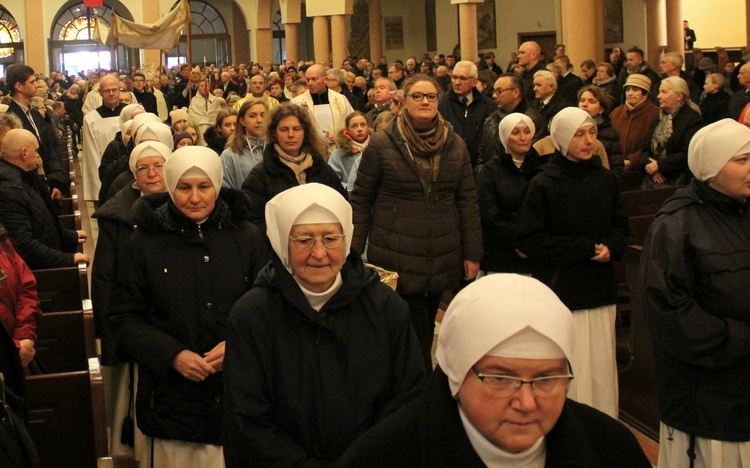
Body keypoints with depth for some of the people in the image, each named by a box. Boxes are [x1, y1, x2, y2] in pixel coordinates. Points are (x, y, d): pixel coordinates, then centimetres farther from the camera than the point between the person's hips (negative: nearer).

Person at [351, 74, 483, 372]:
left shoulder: (455, 146, 8)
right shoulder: (382, 144, -3)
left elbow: (468, 201, 9)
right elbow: (360, 201, 0)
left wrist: (472, 253, 5)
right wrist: (354, 254, -3)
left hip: (441, 257, 4)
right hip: (396, 259, -3)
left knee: (425, 333, 12)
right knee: (416, 339, -6)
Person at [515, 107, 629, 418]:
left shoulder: (606, 179, 6)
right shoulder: (542, 185, -6)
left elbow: (621, 226, 16)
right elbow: (529, 241, -8)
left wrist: (610, 247, -8)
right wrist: (585, 249, -10)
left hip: (600, 291, 4)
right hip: (561, 292, -4)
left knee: (601, 369, 7)